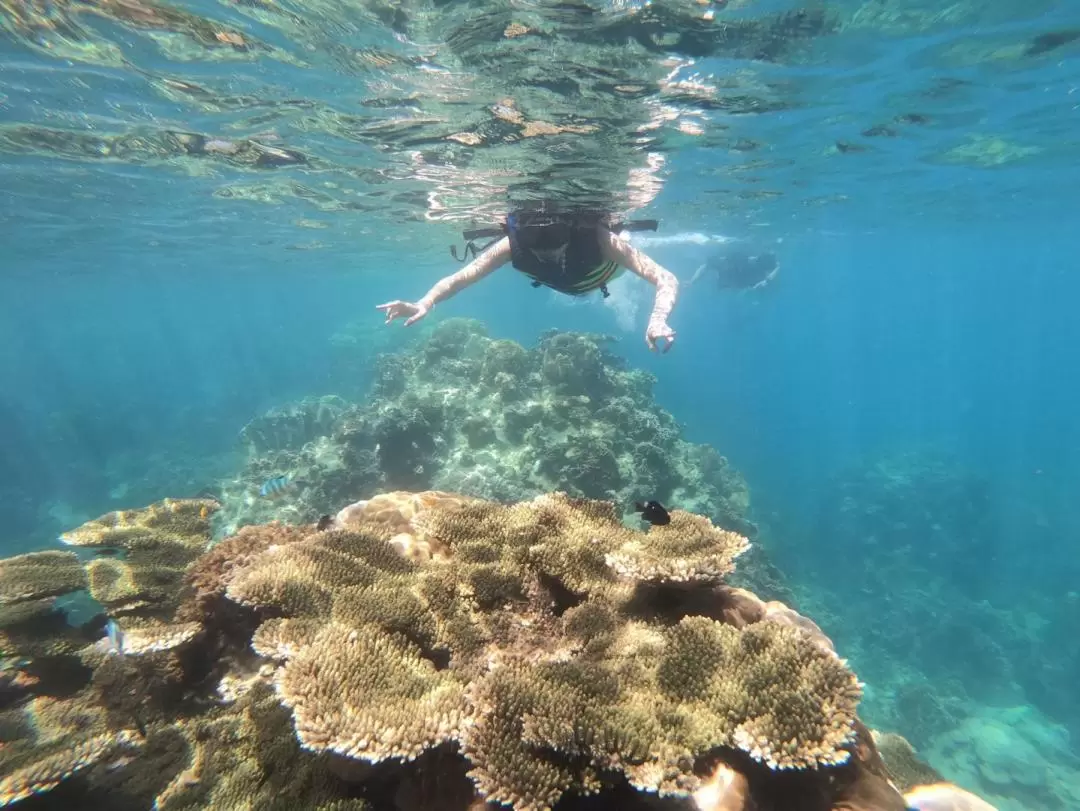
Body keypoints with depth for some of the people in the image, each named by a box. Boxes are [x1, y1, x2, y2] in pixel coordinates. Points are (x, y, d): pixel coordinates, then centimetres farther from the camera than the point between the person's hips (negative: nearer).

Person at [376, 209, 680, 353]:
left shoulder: (598, 237, -50)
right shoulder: (514, 244, -43)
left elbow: (666, 279, -54)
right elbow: (460, 277, -43)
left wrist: (658, 320, -74)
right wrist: (425, 303, -62)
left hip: (604, 268, -2)